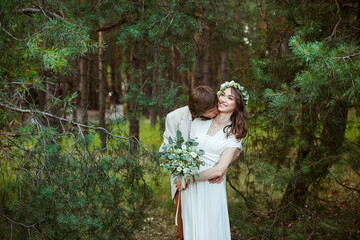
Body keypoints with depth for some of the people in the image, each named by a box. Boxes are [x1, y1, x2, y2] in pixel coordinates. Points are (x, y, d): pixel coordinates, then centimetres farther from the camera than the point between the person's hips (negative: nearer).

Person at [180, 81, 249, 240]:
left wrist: (191, 178, -11)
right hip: (190, 186, 2)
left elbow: (220, 169, -11)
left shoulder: (234, 134, -4)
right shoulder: (199, 122, 4)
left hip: (211, 188, -2)